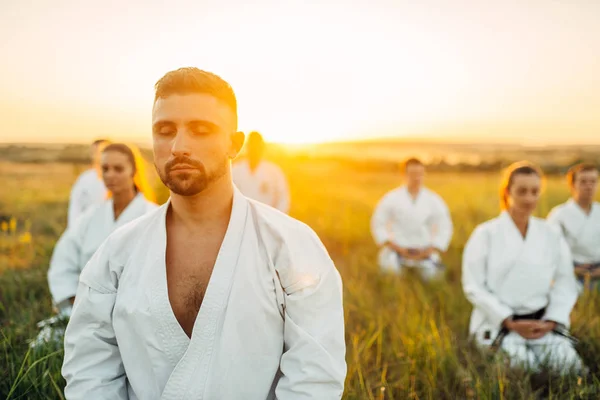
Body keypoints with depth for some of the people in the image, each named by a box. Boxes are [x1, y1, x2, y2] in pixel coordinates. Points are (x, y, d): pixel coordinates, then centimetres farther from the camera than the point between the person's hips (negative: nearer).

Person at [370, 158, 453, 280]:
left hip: (424, 250, 2)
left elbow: (445, 228, 5)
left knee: (432, 274, -17)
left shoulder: (434, 200, -2)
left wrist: (431, 250, -4)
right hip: (398, 247, -1)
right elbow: (378, 224, -1)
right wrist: (393, 246, -9)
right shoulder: (392, 198, -7)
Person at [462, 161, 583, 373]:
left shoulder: (551, 236, 7)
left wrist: (551, 321, -7)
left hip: (541, 322, 3)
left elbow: (565, 284, 7)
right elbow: (474, 286, -7)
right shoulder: (486, 234, -3)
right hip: (498, 323, -3)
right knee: (524, 362, -27)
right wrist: (510, 322, -12)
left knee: (568, 361, -20)